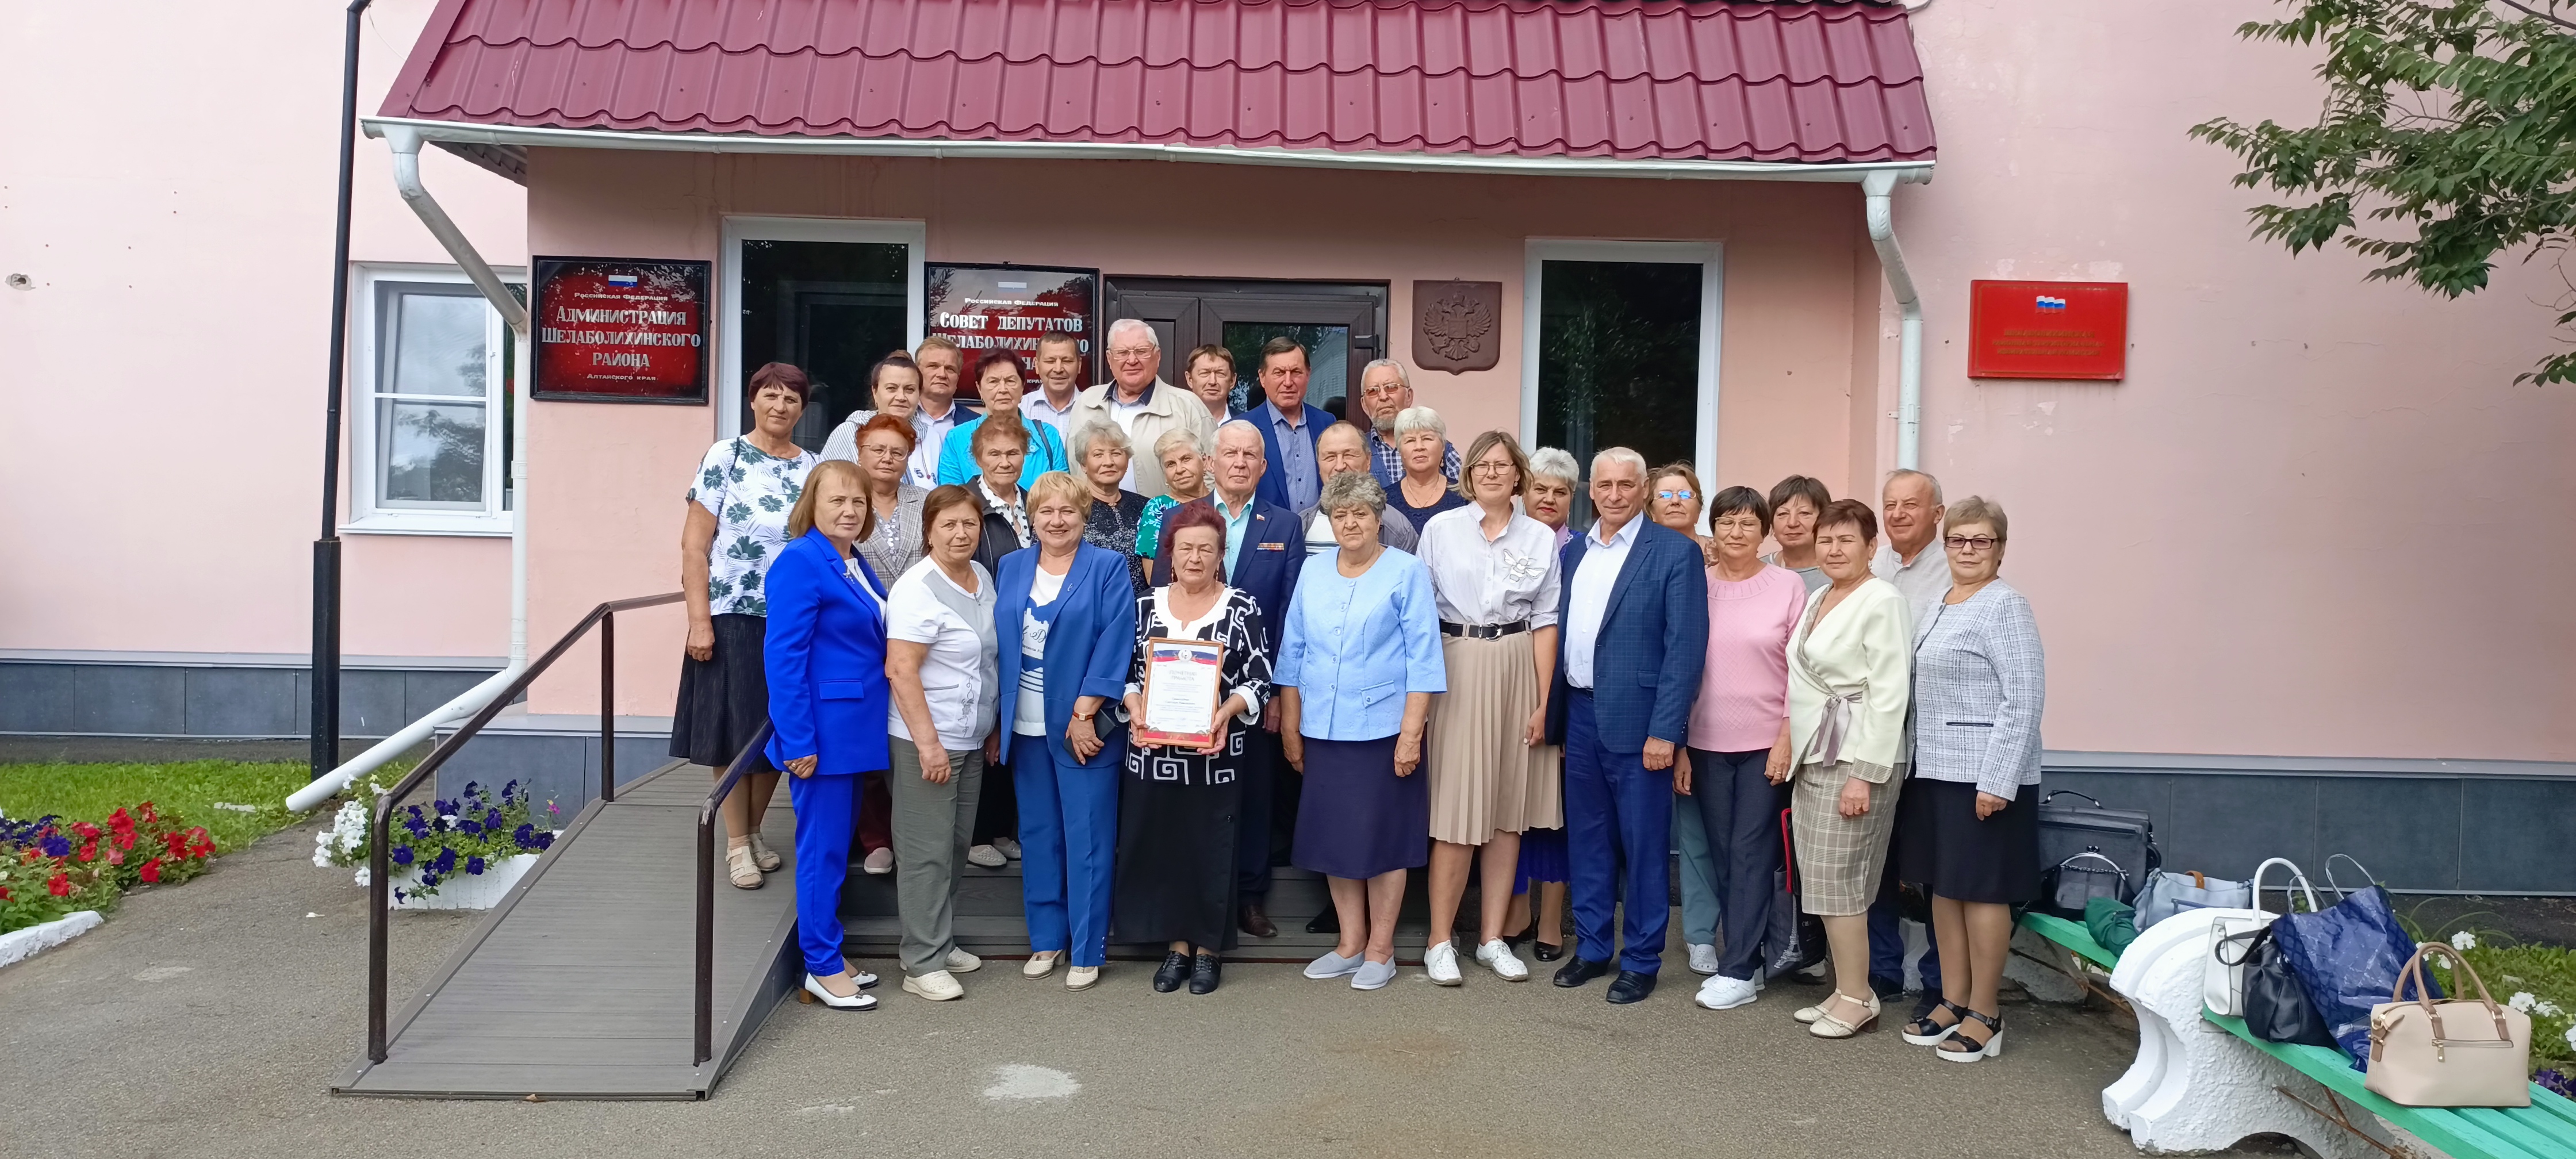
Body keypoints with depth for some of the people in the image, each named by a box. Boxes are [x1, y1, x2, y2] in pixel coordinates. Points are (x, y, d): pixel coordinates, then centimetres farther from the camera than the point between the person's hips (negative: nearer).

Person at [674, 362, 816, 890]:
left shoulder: (813, 468, 8)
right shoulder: (725, 458, -3)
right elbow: (694, 546, -6)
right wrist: (699, 621, -12)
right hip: (733, 616, -4)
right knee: (733, 729, 2)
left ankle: (753, 833, 26)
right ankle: (737, 844, 14)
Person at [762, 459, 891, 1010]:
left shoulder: (855, 565, 13)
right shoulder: (800, 563, -15)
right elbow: (783, 657, -19)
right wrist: (799, 741, -21)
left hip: (853, 731, 9)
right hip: (823, 732, -9)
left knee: (838, 841, 16)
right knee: (823, 846, -1)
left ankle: (829, 955, 26)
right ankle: (823, 968, 10)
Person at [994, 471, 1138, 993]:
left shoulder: (1109, 568, -3)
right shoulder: (1010, 569, 10)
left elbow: (1114, 645, -10)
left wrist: (1084, 714, -15)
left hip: (1085, 727, -4)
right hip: (1026, 728, 4)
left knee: (1087, 840, 0)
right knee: (1037, 835, 11)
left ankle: (1088, 950, 10)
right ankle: (1046, 939, 23)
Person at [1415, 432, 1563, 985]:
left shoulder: (1541, 538, 5)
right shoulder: (1441, 528, 1)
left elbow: (1545, 623, 4)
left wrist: (1543, 701, -1)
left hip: (1517, 674, 2)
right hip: (1456, 670, -2)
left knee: (1507, 808, 7)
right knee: (1455, 807, -4)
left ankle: (1492, 937, 17)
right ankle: (1440, 940, 6)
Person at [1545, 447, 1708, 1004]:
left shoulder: (1676, 552, -7)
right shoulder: (1574, 551, 12)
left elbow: (1685, 646, -11)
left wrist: (1664, 730, -16)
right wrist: (1555, 717, 10)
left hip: (1636, 720, -6)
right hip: (1580, 713, 6)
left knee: (1643, 844, 3)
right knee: (1587, 837, 14)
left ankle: (1642, 961, 15)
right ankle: (1592, 947, 26)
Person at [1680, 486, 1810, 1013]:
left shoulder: (1788, 586, -1)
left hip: (1766, 743, -2)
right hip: (1706, 743, 3)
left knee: (1751, 854, -2)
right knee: (1722, 855, 7)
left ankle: (1738, 970, 4)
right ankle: (1747, 958, 19)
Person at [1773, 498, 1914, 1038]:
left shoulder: (1882, 602, -11)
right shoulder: (1816, 599, 14)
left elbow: (1889, 696, -16)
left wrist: (1866, 774, -19)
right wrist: (1786, 742, 12)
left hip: (1855, 760, -8)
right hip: (1812, 758, 8)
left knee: (1836, 881, -4)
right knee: (1820, 883, 10)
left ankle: (1857, 1000, 7)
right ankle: (1845, 989, 20)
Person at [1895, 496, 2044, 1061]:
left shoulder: (2004, 607, -10)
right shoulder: (1937, 610, 15)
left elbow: (2023, 701, -15)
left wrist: (1997, 781, -19)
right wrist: (1917, 765, 13)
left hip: (1983, 776, -8)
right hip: (1935, 771, 8)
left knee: (1981, 891, 0)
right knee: (1944, 887, 12)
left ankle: (1985, 1015, 10)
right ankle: (1953, 1002, 23)